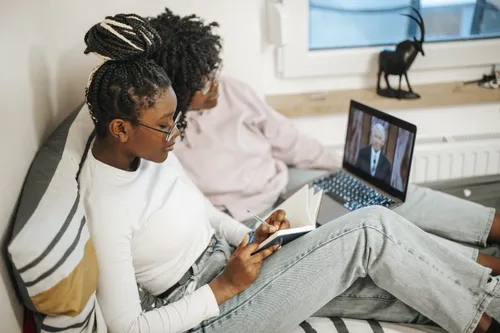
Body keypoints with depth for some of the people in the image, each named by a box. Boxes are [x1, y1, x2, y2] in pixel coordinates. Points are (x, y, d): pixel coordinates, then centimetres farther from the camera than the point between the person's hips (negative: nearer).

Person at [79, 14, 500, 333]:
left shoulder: (148, 151, 0)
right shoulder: (103, 206, -24)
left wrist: (251, 238, -3)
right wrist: (226, 286, -21)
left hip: (226, 259, 8)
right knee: (372, 228, -15)